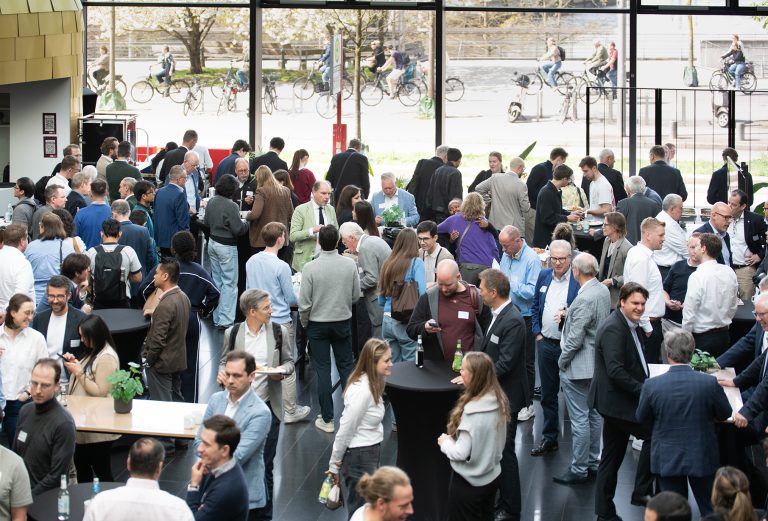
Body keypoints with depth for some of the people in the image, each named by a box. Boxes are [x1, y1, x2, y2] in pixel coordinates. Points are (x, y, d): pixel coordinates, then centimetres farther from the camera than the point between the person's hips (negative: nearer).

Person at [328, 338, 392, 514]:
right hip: (359, 456, -9)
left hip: (370, 453, 9)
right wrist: (334, 465, -9)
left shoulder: (373, 383, 2)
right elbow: (345, 430, -19)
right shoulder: (362, 391, -26)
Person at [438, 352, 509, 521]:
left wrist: (444, 442, -5)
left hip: (468, 482, -7)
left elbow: (460, 453, -24)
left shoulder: (472, 411, -29)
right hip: (492, 477, 7)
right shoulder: (499, 401, -6)